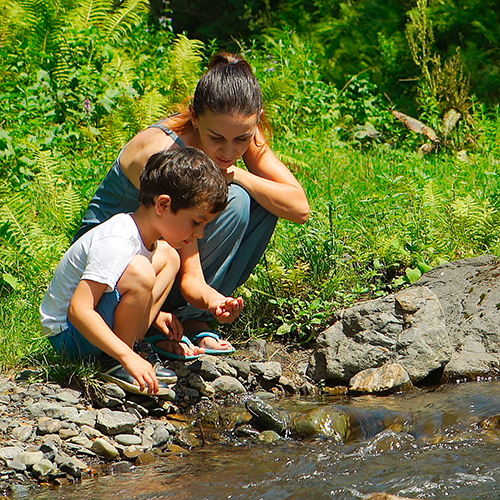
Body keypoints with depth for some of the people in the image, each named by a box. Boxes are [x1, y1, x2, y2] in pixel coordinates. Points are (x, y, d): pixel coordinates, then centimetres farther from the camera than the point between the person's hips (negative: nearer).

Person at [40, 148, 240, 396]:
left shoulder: (141, 232, 2)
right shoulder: (116, 244, -28)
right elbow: (78, 310, -36)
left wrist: (154, 314, 9)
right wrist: (127, 356, -40)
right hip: (68, 336, -10)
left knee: (167, 256, 11)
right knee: (139, 273, -31)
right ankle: (116, 366, -15)